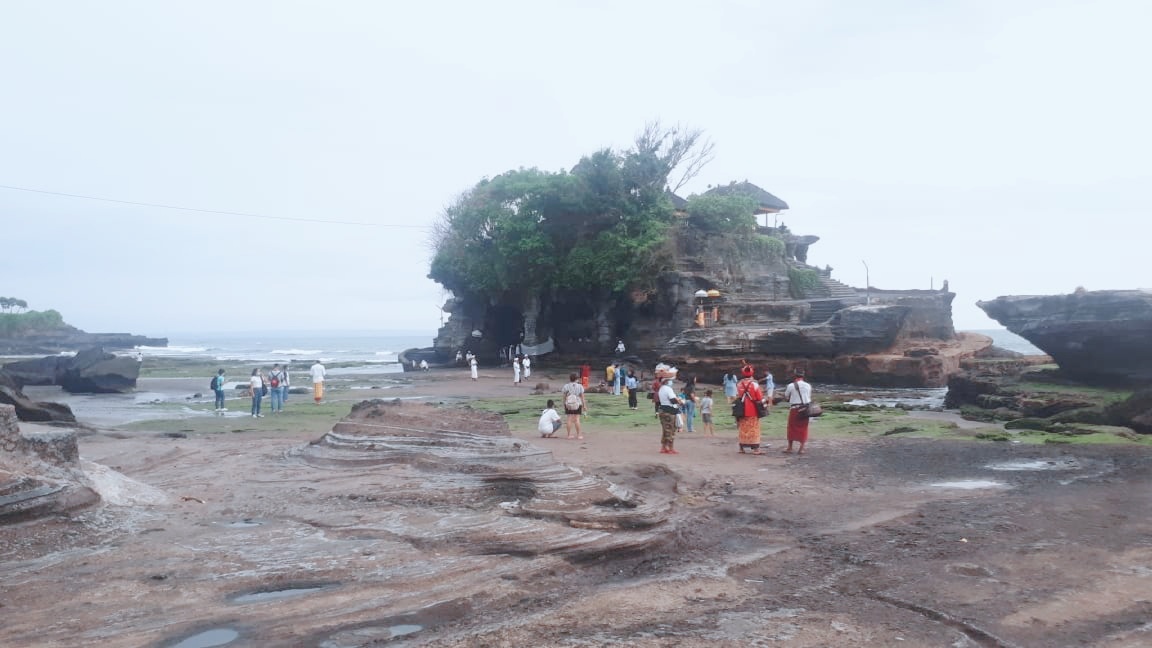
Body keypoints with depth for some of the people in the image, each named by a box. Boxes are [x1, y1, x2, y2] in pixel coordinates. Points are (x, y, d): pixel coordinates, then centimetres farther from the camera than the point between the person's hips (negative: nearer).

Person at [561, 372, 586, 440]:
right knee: (577, 419, 0)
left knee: (569, 419, 3)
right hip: (578, 404, -1)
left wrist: (564, 405, 11)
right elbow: (582, 397, -1)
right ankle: (578, 435, 3)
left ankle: (569, 435, 5)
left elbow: (564, 397, 3)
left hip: (568, 404, 1)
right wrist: (584, 405, 3)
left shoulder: (566, 386, 2)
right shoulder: (580, 386, 0)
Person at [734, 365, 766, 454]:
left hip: (742, 411, 4)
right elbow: (760, 397, -6)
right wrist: (763, 401, 9)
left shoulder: (739, 384, 2)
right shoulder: (754, 384, -11)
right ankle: (755, 448, -3)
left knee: (742, 429, 10)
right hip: (753, 411, -4)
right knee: (754, 429, 0)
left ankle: (742, 448, 14)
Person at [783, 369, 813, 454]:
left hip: (794, 409, -3)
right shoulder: (808, 386, 3)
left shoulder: (791, 386, -9)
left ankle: (789, 448, 14)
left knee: (792, 428, 8)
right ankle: (801, 448, 10)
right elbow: (809, 398, 10)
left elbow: (786, 397, 0)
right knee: (803, 428, 10)